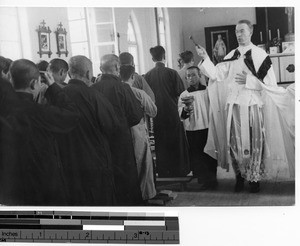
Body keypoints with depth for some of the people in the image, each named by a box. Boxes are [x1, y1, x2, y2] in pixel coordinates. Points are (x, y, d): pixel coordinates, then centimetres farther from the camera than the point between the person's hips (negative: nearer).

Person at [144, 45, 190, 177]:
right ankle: (179, 172, 16)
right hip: (172, 113, -2)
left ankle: (164, 173, 17)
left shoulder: (148, 75, -4)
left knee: (160, 145, 12)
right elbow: (180, 92, -9)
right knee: (177, 143, 10)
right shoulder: (172, 73, -11)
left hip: (157, 116, 2)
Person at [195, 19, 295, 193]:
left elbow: (271, 84, -5)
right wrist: (205, 58, -13)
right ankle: (240, 177, 21)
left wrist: (249, 80, -14)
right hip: (233, 106, 3)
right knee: (235, 143, 6)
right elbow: (216, 74, -1)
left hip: (252, 105, -3)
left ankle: (255, 178, 17)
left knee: (254, 144, 2)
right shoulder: (231, 56, 8)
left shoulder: (260, 55, -3)